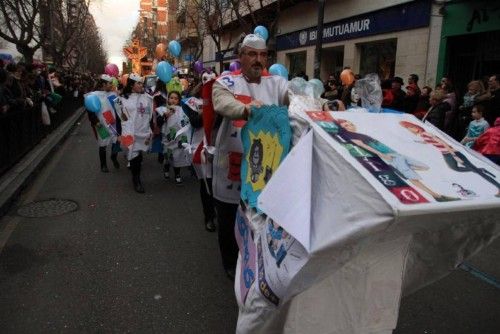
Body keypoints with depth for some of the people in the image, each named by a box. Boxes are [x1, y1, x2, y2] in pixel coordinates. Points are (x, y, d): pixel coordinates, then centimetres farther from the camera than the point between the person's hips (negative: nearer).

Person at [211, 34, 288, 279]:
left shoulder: (276, 83, 4)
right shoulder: (227, 82, -4)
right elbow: (221, 103, -25)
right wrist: (246, 109, -47)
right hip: (232, 160, -2)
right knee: (229, 217, 13)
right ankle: (231, 262, 37)